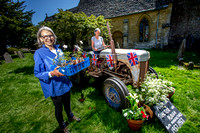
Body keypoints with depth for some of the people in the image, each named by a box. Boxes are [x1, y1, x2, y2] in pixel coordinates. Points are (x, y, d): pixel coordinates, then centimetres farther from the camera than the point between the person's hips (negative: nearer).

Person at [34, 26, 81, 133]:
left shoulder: (58, 49, 2)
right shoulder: (39, 53, -15)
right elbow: (37, 73, -15)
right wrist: (52, 74, -33)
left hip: (65, 83, 5)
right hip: (54, 87, -5)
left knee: (67, 103, 27)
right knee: (58, 108, 18)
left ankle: (70, 116, 56)